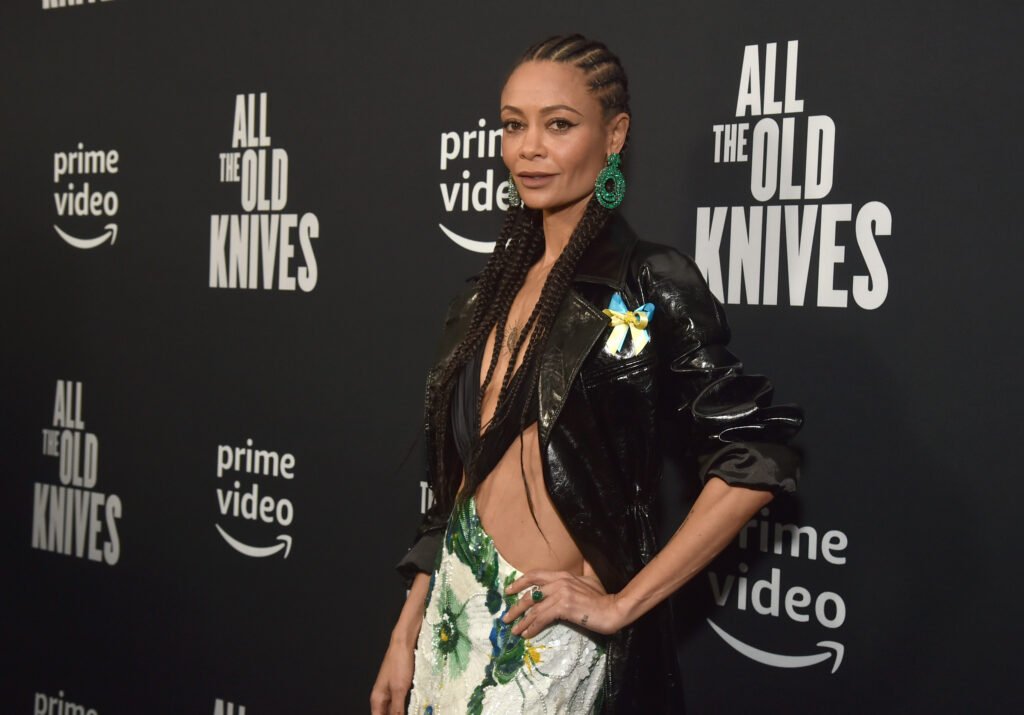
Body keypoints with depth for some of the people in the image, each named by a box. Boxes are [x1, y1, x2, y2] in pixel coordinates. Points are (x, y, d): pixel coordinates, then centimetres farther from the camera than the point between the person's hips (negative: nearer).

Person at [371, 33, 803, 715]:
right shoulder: (488, 294, 6)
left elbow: (757, 458, -16)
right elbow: (455, 477, 9)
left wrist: (620, 603, -15)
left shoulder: (650, 285, -12)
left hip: (550, 636, -5)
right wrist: (406, 636, 8)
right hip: (454, 614, 6)